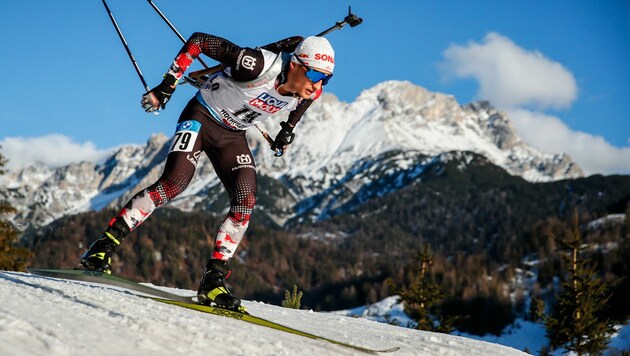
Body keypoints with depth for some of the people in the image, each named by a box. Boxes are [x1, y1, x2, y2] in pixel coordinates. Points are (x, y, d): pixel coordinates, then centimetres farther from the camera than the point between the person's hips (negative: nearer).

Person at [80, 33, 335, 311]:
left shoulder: (311, 92, -14)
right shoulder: (260, 65, -32)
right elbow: (199, 40, -25)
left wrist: (288, 129, 17)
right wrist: (167, 85, -24)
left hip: (232, 136, 6)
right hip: (202, 118, -6)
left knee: (245, 202, -13)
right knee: (173, 183, -23)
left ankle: (213, 281, -8)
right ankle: (102, 248, -16)